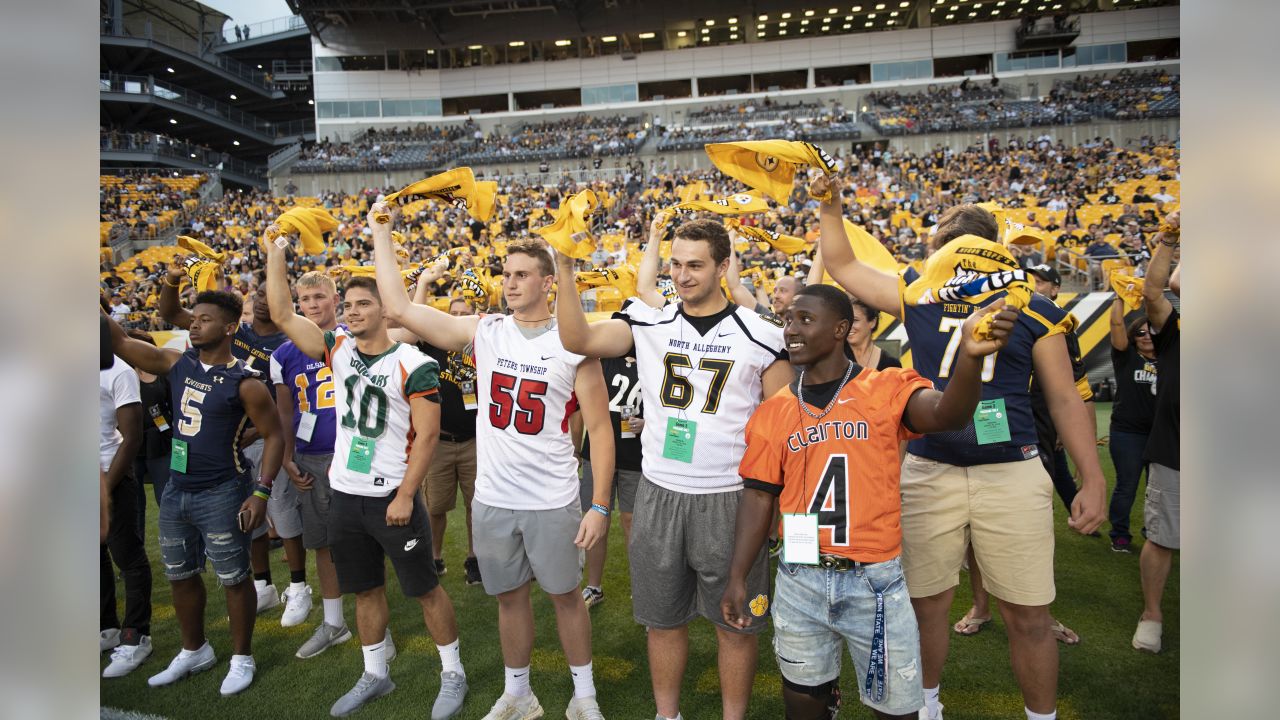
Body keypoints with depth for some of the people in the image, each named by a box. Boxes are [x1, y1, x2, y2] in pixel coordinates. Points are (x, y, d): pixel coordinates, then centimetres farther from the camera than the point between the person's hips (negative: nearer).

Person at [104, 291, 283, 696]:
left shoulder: (245, 383, -14)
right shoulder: (176, 363, 4)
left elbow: (274, 436, -11)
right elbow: (121, 342, 5)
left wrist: (261, 492, -16)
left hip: (222, 494, -7)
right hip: (176, 490, 7)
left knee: (233, 578, 4)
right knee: (180, 575, 19)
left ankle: (242, 659, 22)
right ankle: (194, 651, 39)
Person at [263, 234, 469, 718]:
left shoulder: (414, 365, -13)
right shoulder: (338, 350, 4)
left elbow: (427, 436, -15)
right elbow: (282, 314, 2)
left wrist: (405, 496, -17)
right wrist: (275, 255, -1)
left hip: (392, 496, -5)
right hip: (345, 496, 6)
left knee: (424, 587, 6)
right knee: (365, 589, 18)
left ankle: (452, 673, 21)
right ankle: (375, 675, 34)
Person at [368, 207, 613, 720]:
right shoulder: (483, 334, 0)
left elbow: (600, 429, -7)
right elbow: (399, 309, -4)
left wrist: (599, 505, -12)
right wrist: (381, 232, -3)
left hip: (552, 502, -3)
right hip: (492, 499, 3)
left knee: (565, 596, 12)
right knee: (510, 597, 17)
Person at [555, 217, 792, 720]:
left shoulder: (760, 336, -4)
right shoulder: (649, 325, 2)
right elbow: (577, 339, -11)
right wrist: (566, 270, -21)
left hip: (729, 499, -2)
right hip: (658, 494, 3)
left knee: (735, 623, 11)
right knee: (663, 617, 16)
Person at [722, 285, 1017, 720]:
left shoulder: (888, 389, -5)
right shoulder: (774, 411, 3)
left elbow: (947, 415, -24)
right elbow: (759, 496, 4)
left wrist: (970, 356, -43)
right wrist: (737, 578, 0)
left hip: (875, 581, -2)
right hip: (799, 583, 3)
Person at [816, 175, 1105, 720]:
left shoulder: (1033, 311, 2)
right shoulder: (919, 297, 5)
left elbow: (1064, 400, 6)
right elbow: (843, 267, 11)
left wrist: (1093, 480, 4)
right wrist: (830, 208, 3)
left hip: (1012, 475, -1)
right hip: (929, 473, 1)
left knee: (1028, 617, 7)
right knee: (926, 604, 14)